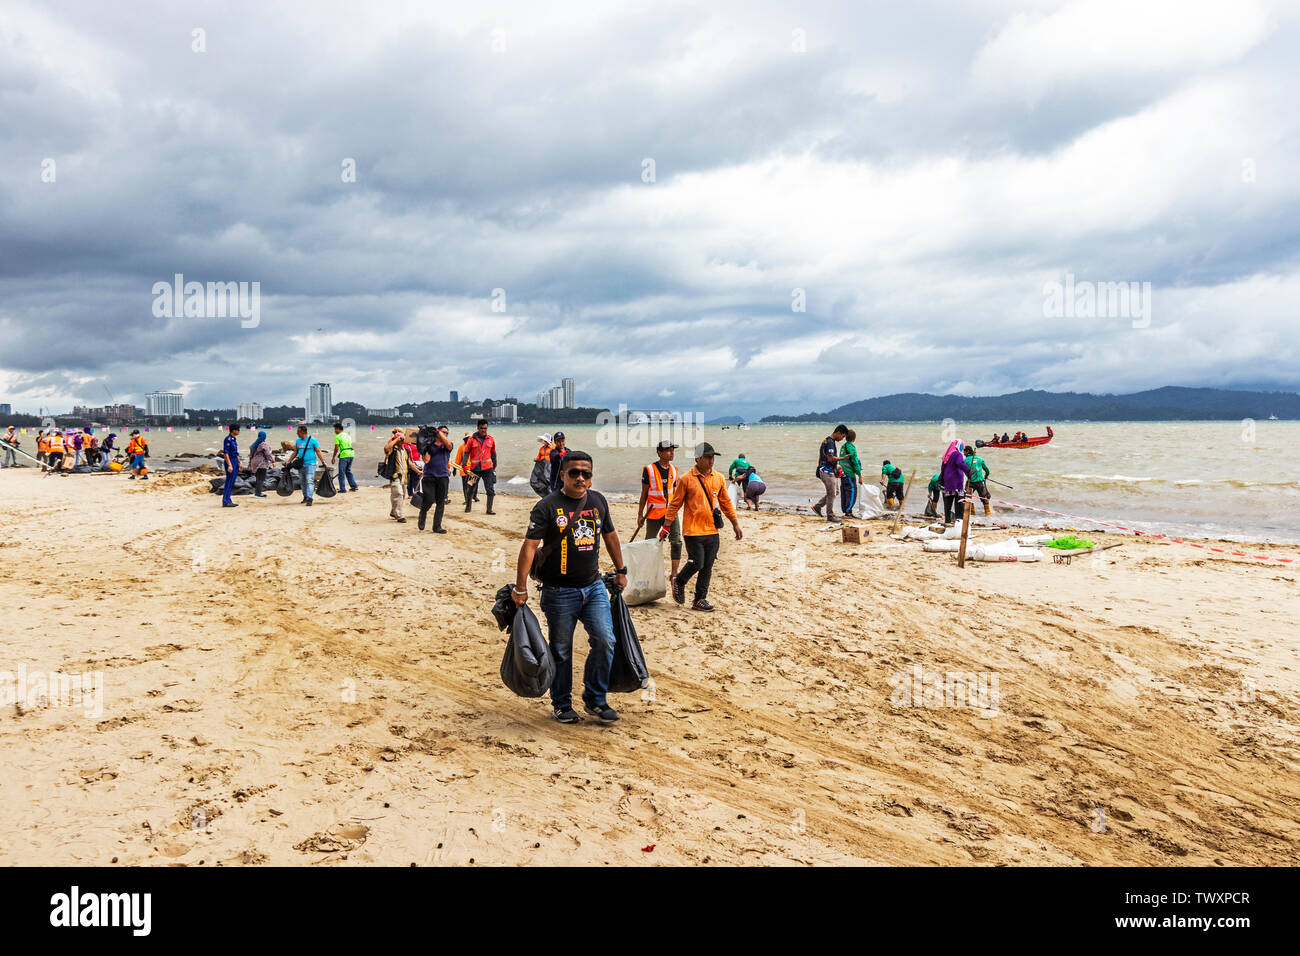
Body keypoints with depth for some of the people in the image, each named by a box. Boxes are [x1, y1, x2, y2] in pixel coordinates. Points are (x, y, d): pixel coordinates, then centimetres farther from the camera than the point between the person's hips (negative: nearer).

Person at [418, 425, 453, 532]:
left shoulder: (446, 446, 10)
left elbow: (448, 444, -16)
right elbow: (426, 460, -5)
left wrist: (438, 432, -11)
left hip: (443, 477, 2)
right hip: (429, 476, -2)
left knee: (441, 503, 1)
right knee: (429, 500, -11)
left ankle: (437, 526, 8)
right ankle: (422, 516, 19)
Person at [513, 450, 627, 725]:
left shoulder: (598, 501, 7)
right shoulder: (548, 506, -10)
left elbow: (610, 536, 21)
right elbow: (529, 546, -13)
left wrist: (620, 571, 24)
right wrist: (520, 587, -16)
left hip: (594, 586, 4)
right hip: (560, 592, -4)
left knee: (605, 641, -4)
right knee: (561, 650, 7)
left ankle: (595, 699, 13)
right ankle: (561, 704, 23)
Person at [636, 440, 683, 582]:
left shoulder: (674, 470, 7)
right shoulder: (649, 469, -7)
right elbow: (644, 494, -2)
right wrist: (640, 514, -1)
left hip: (671, 512, 4)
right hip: (654, 512, -4)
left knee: (676, 542, -6)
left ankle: (674, 573, -1)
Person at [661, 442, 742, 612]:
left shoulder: (718, 478, 7)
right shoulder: (686, 479, -6)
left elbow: (726, 502, 17)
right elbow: (675, 504, -1)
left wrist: (735, 523, 14)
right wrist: (666, 527, -1)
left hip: (712, 531, 4)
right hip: (693, 530, -4)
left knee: (707, 567, 5)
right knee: (696, 563, -8)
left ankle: (700, 600, 15)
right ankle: (678, 582, 21)